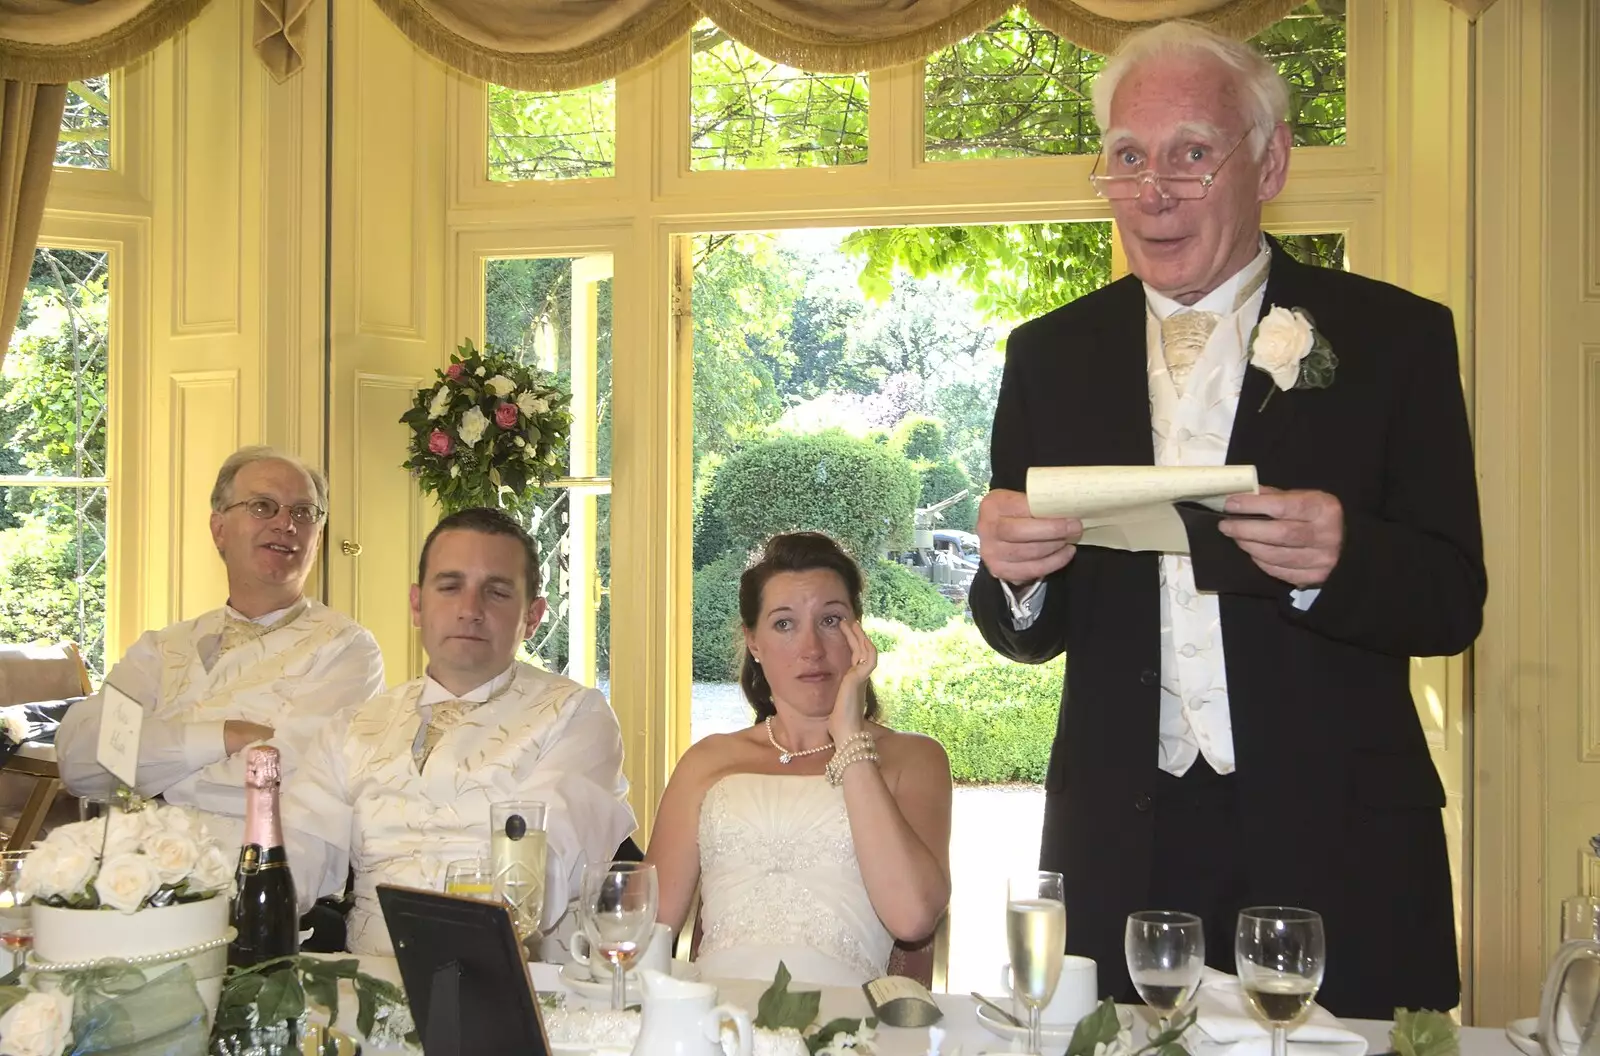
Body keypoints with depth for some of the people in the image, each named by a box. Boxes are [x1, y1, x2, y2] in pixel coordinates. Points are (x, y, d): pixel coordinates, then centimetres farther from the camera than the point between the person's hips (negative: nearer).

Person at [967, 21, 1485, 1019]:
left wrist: (1340, 558, -24)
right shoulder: (1052, 355, 6)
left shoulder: (1396, 337, -1)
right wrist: (1013, 574, -16)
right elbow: (1030, 635, 7)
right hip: (1120, 849, 2)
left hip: (1337, 852, -1)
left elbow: (1455, 600, -3)